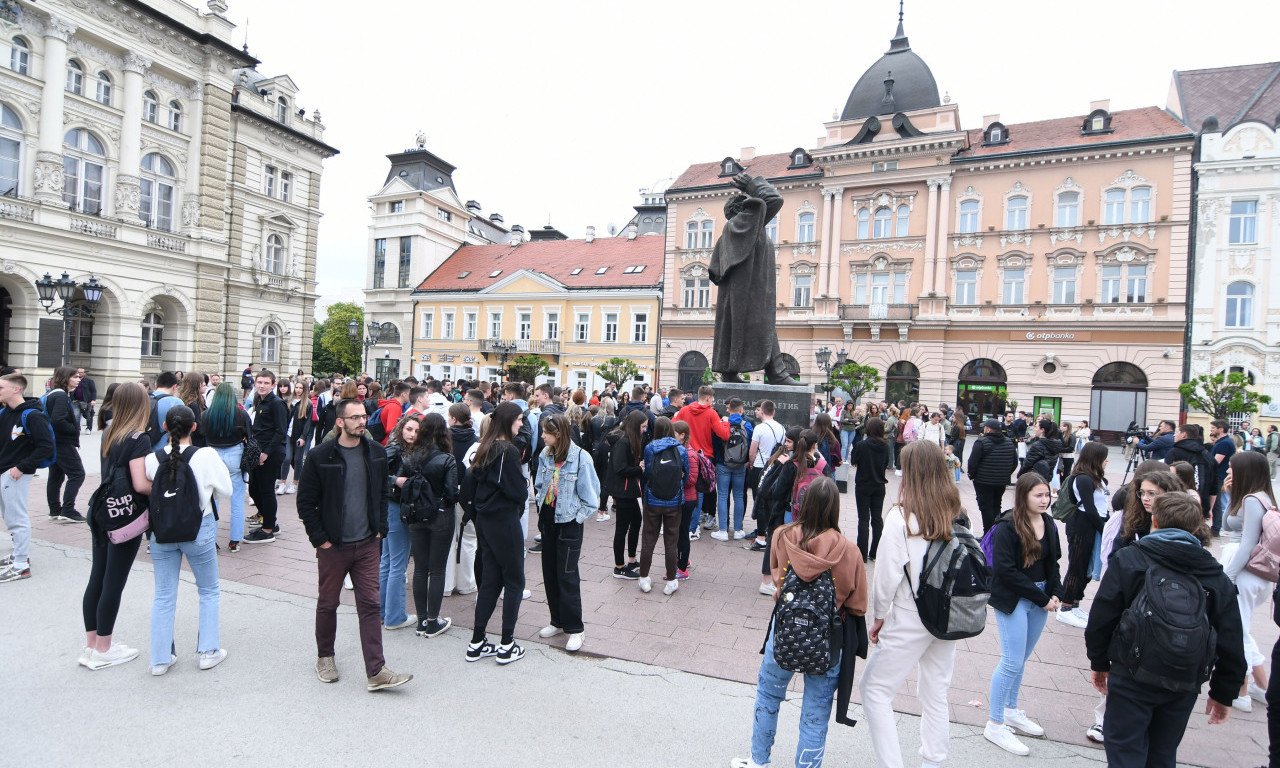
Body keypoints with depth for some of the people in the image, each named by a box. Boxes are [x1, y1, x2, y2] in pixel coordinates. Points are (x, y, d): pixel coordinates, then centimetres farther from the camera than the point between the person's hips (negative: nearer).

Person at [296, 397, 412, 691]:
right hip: (333, 545, -2)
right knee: (328, 604, 14)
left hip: (367, 545, 2)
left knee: (370, 606, 2)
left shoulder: (376, 453, 1)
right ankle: (325, 657, 36)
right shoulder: (320, 456, -9)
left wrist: (380, 530, 4)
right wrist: (320, 539, -7)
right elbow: (306, 502, -5)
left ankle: (376, 671, 6)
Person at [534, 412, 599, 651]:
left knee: (567, 575, -1)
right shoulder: (545, 455, 0)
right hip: (547, 520, 6)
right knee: (549, 573, 13)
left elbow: (590, 496, -11)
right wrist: (541, 506, 3)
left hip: (569, 524, -6)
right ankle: (557, 621, 30)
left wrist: (576, 518, -10)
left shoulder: (581, 458, -17)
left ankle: (574, 628, 13)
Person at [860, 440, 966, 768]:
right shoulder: (958, 514, -5)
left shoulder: (902, 517, -19)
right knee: (936, 694, 20)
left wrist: (878, 618, -1)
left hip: (910, 618, -6)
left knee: (874, 689, 8)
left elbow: (887, 575, -15)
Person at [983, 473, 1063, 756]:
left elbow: (1053, 563, 14)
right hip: (1012, 600, -6)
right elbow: (1005, 570, -19)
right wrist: (1041, 597, -15)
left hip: (1040, 599, 7)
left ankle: (1010, 710, 34)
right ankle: (995, 725, 7)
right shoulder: (1007, 526, -16)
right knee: (1012, 662, -5)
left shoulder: (1048, 523, 6)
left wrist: (1055, 593, -1)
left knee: (1021, 658, 16)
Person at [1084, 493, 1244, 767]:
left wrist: (1099, 662, 6)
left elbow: (1102, 617, -8)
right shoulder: (1217, 577, 4)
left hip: (1132, 678, -4)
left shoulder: (1128, 560, -9)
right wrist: (1224, 693, 17)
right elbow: (1231, 643, 6)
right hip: (1185, 686, 4)